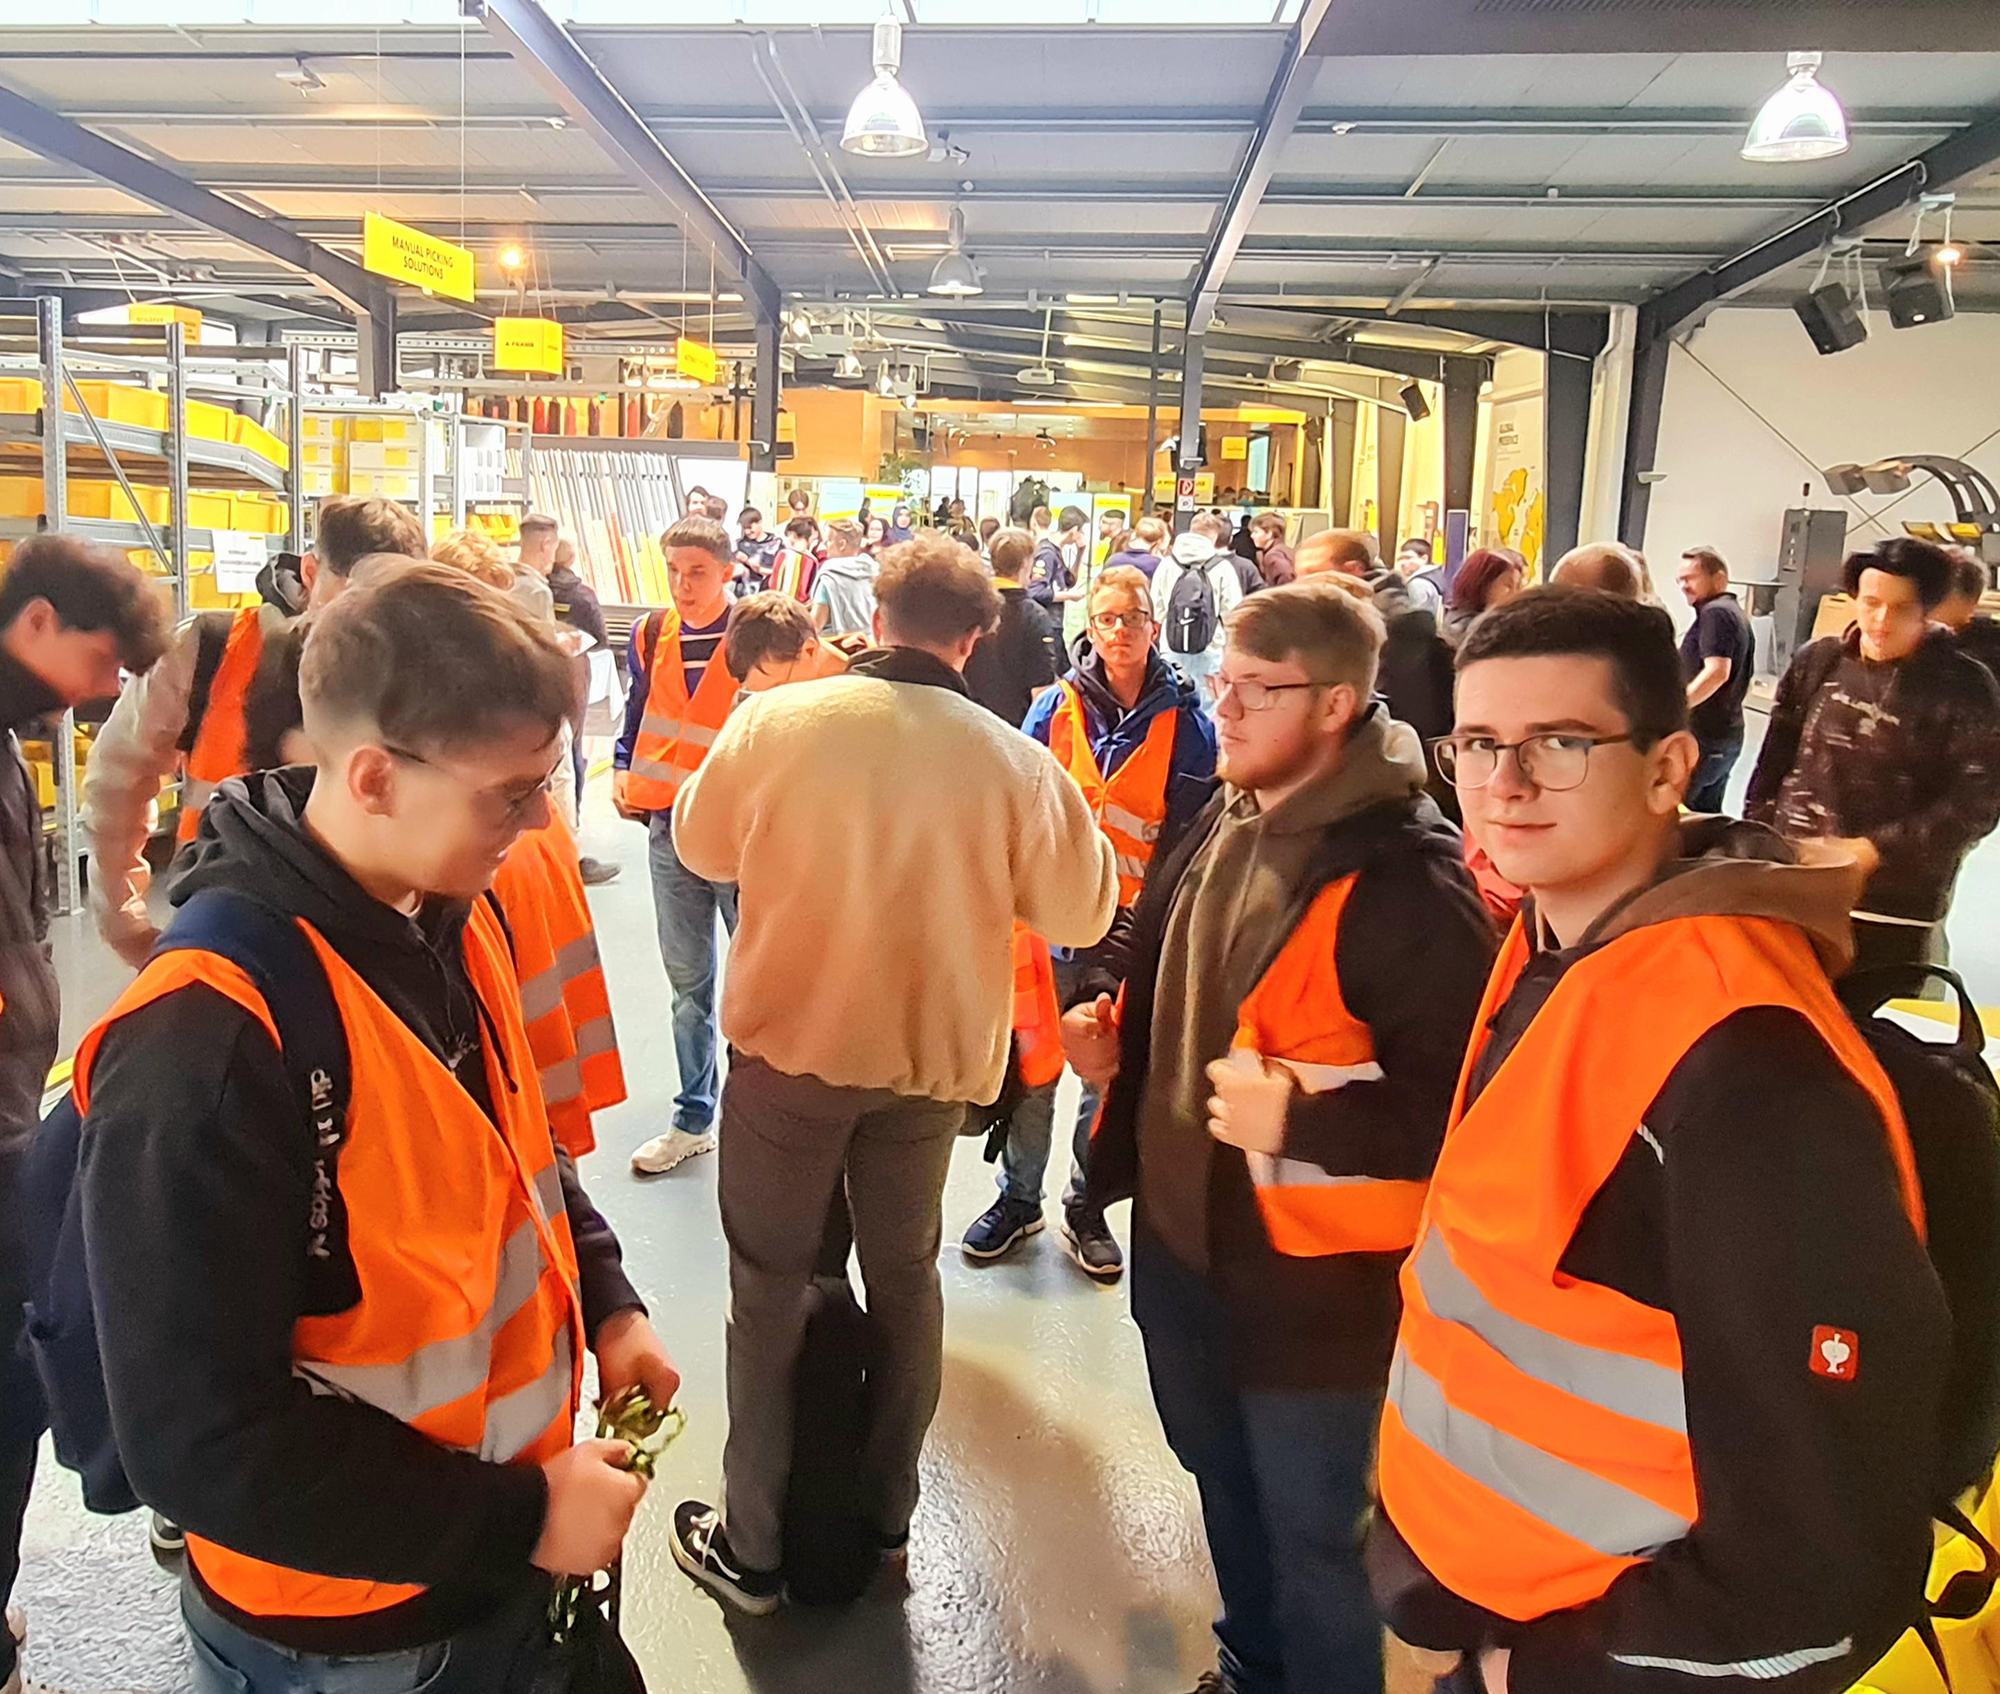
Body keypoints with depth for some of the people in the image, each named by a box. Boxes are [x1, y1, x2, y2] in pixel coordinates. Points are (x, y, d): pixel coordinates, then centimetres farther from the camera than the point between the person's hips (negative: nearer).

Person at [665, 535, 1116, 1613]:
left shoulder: (774, 721, -15)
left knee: (770, 1285, 14)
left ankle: (751, 1544, 24)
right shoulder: (1015, 763, -15)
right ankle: (886, 1508, 37)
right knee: (904, 1274, 21)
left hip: (787, 1047, -1)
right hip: (932, 1054, 2)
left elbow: (703, 846, 1)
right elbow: (1080, 913, -5)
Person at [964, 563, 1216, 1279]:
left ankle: (1086, 1205, 30)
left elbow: (1191, 835, -2)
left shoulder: (1184, 722, -2)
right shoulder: (1056, 707, 1)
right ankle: (1018, 1198, 29)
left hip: (1133, 928, -1)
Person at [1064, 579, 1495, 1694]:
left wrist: (1299, 1118, -31)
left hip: (1310, 1268, -8)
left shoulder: (1406, 876, -23)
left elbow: (1471, 1101, -25)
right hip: (1181, 1235, 9)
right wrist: (1117, 1039, 1)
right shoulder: (1223, 828, 4)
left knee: (1312, 1535, 12)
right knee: (1226, 1490, 28)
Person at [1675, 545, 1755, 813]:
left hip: (1703, 738, -10)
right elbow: (1743, 684, 25)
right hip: (1729, 735, 10)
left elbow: (1717, 671, -25)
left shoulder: (1715, 612, -12)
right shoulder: (1737, 614, 20)